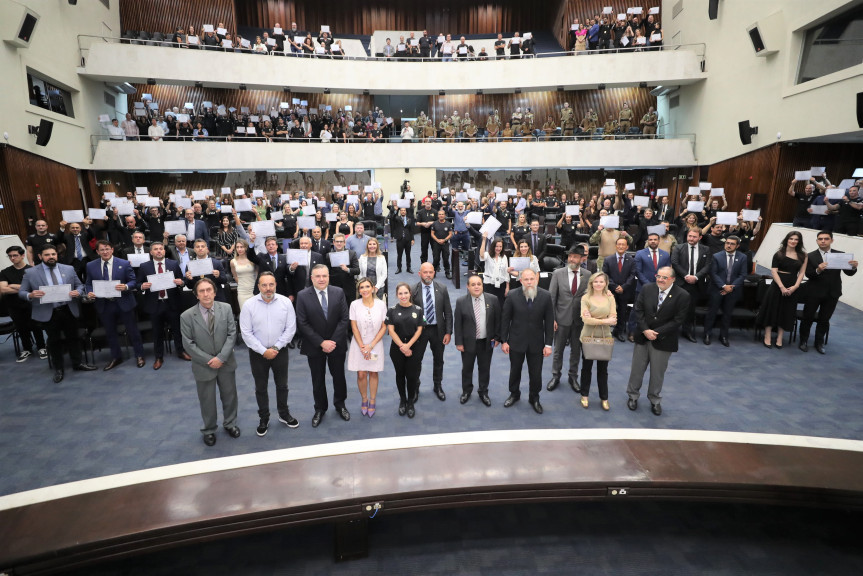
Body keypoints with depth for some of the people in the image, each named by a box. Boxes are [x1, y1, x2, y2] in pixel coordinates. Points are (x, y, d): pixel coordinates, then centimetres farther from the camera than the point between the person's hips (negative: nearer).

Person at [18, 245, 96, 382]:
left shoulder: (68, 269, 4)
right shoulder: (30, 273, -2)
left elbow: (79, 285, 10)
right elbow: (21, 292, 1)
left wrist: (78, 292, -13)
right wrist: (31, 295, -22)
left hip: (69, 310, 2)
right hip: (47, 313, -2)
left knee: (73, 337, 13)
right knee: (54, 341, 11)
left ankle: (78, 363, 29)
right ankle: (58, 369, 25)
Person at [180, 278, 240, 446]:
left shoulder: (226, 308, -8)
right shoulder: (187, 316, -13)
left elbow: (232, 334, -8)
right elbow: (188, 344, -11)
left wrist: (221, 357, -16)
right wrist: (209, 360, -14)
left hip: (226, 363, 2)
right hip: (203, 366, -2)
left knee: (229, 395, 17)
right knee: (207, 400, 14)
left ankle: (230, 423, 41)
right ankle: (209, 430, 36)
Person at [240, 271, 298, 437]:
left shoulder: (285, 302, -9)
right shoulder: (249, 305, -11)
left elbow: (290, 329, -7)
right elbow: (246, 333, -10)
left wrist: (276, 348, -12)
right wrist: (264, 351, -14)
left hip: (280, 351, 1)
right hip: (257, 353, 0)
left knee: (282, 385, 15)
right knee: (260, 388, 13)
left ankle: (284, 414, 35)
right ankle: (264, 419, 31)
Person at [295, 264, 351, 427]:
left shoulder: (338, 292, -5)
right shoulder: (303, 296, -9)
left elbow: (345, 319, -6)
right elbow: (303, 323, -11)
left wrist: (333, 341, -14)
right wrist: (321, 342, -16)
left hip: (336, 344, 1)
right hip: (315, 346, -1)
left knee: (339, 376, 14)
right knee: (318, 379, 13)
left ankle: (340, 404, 37)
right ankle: (320, 409, 33)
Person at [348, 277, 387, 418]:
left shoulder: (381, 304, -7)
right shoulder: (354, 305, -8)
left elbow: (384, 327, -5)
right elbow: (354, 328, -5)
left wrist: (370, 346, -10)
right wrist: (362, 347, -9)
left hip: (375, 344, 0)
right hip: (359, 344, 0)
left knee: (373, 373, 9)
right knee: (361, 374, 4)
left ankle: (372, 402, 25)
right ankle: (364, 400, 26)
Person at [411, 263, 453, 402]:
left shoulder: (442, 289, -5)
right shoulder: (413, 290, -10)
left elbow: (448, 312, -1)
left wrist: (448, 332, -5)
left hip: (438, 330, 2)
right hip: (419, 329, -2)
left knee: (439, 360, 17)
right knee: (416, 360, 8)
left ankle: (438, 386, 39)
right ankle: (415, 388, 29)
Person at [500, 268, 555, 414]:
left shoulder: (546, 296, -9)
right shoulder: (512, 296, -12)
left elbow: (549, 321, -4)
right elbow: (505, 319, -5)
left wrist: (548, 344, -5)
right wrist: (504, 341, -5)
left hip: (536, 342, 0)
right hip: (516, 341, 0)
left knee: (536, 373, 10)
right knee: (515, 370, 17)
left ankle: (534, 398, 33)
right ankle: (514, 394, 40)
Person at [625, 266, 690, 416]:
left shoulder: (682, 295, -10)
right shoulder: (647, 289, -3)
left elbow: (678, 320, -12)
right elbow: (638, 310, -2)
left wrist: (657, 333, -16)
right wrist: (645, 330, -13)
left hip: (663, 340, -2)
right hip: (643, 336, 2)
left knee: (658, 372, 11)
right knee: (637, 368, 11)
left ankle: (654, 400, 31)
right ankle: (633, 396, 29)